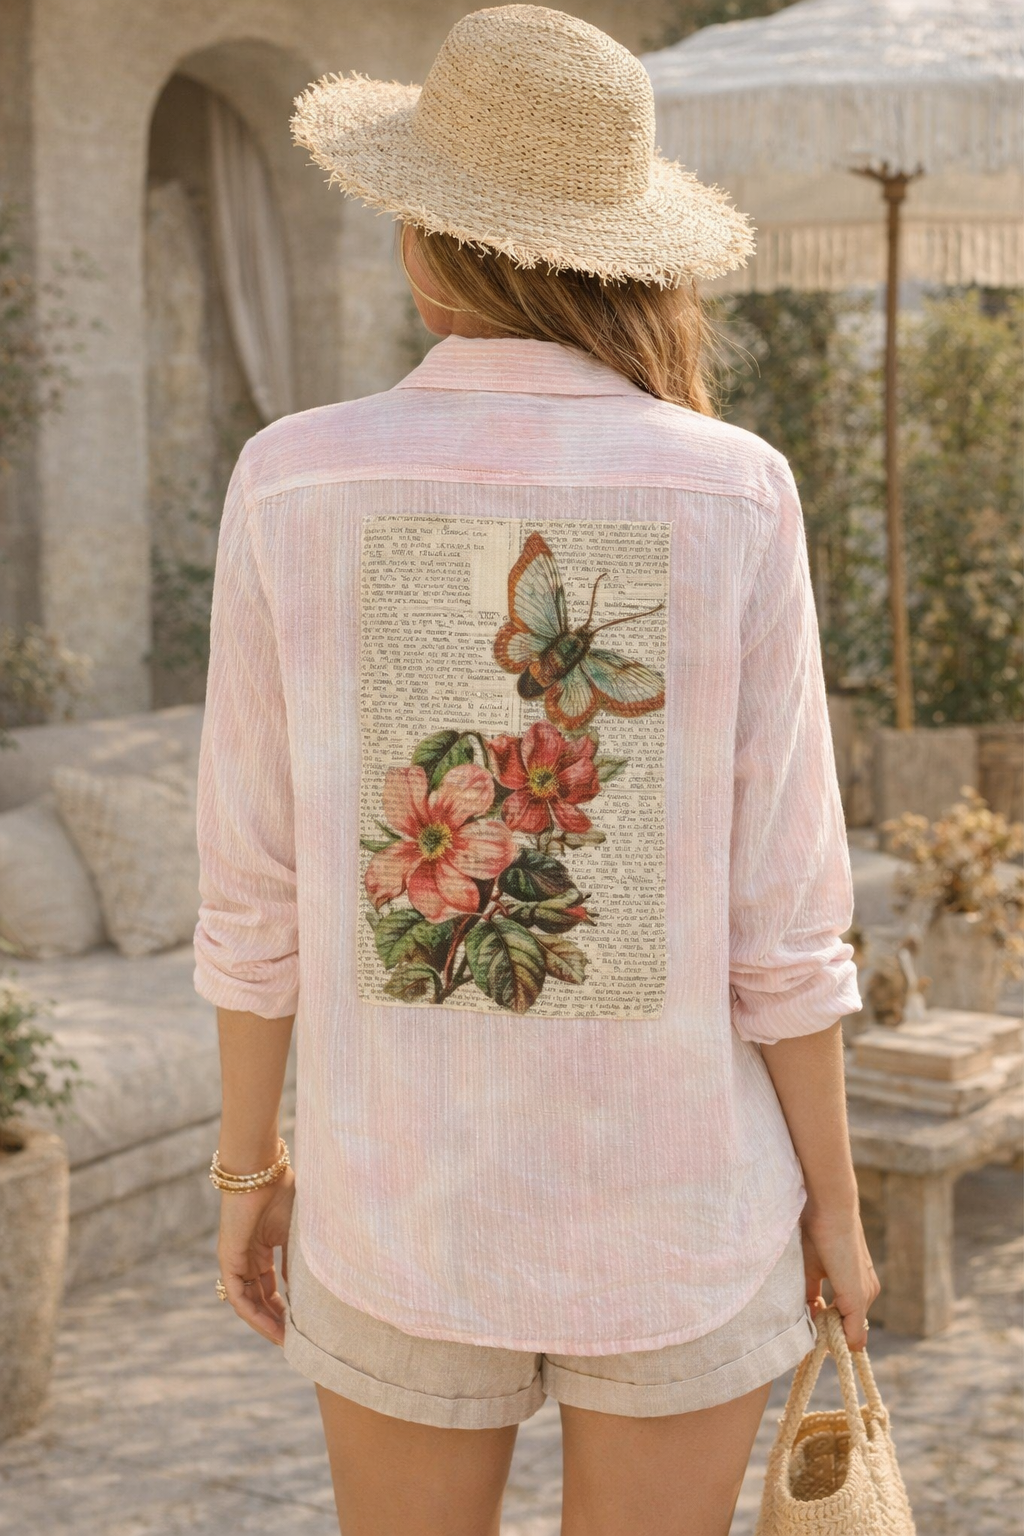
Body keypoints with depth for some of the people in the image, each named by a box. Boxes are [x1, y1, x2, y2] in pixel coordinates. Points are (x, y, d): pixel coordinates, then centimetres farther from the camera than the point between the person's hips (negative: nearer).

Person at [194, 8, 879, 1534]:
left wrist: (248, 1163, 9)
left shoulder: (297, 483, -10)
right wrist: (834, 1200, 4)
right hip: (676, 1207, 0)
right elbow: (780, 908, -9)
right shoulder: (732, 494, -11)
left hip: (407, 1194, 1)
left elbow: (257, 885, -5)